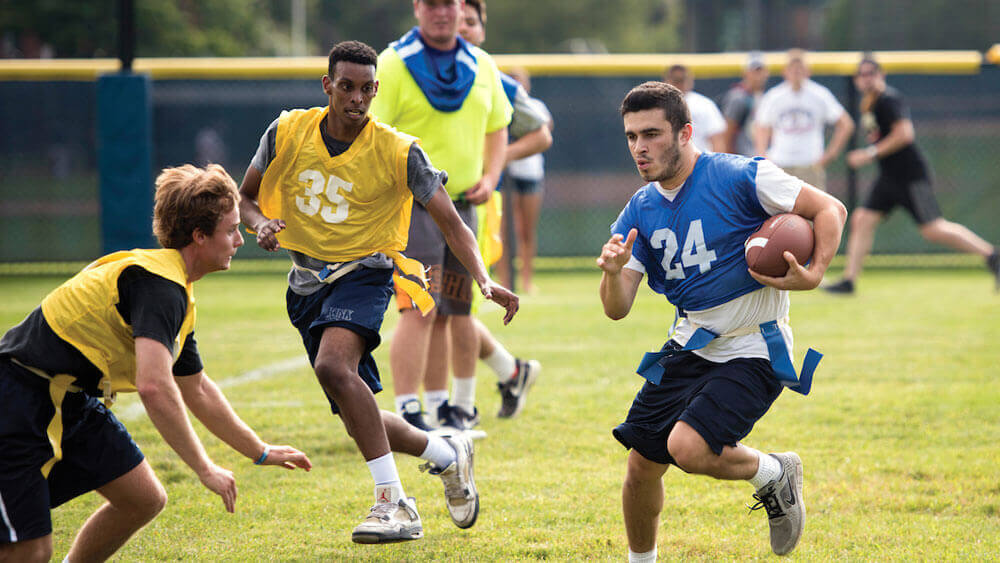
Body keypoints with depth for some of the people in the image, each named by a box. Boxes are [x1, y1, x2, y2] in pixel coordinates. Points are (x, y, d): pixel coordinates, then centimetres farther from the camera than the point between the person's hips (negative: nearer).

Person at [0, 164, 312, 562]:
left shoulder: (174, 292, 14)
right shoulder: (160, 285, -19)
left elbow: (197, 390, 28)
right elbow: (154, 386, -31)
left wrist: (261, 453, 31)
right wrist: (204, 469, -25)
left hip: (73, 401, 10)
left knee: (144, 499, 8)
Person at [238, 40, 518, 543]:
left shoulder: (398, 152, -12)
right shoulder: (287, 133, -4)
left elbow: (451, 224, -10)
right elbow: (246, 196, 10)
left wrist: (485, 281, -26)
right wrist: (260, 224, -14)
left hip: (362, 272, -5)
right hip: (307, 282, 5)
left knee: (333, 365, -34)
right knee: (358, 420, 5)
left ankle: (393, 503, -32)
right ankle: (447, 454, 33)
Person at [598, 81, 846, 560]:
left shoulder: (739, 178, -14)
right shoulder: (640, 210, 3)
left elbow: (830, 209, -11)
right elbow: (617, 309, 0)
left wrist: (814, 273, -26)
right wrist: (612, 272, -23)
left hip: (753, 351, -6)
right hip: (689, 347, 6)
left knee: (687, 448, -24)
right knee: (641, 464, 4)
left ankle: (774, 475, 5)